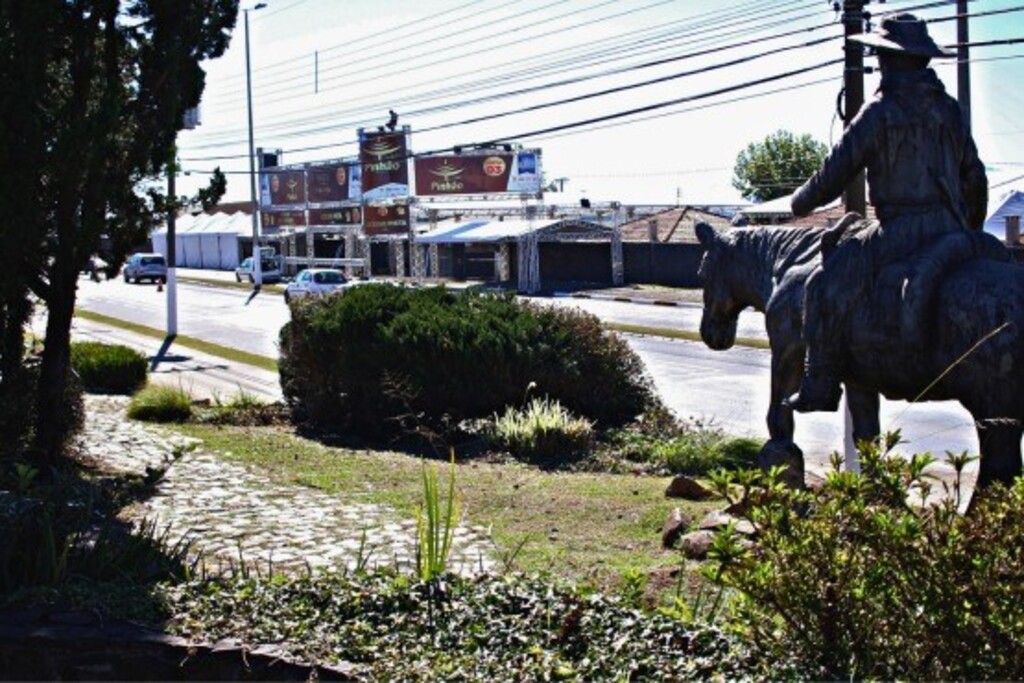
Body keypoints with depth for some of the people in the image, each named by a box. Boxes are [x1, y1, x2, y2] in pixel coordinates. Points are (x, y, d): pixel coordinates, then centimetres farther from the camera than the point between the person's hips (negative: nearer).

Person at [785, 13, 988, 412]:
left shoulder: (880, 112, -5)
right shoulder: (949, 110, 14)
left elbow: (836, 173, -3)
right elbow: (975, 178, 20)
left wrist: (802, 203, 16)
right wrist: (971, 233, 33)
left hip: (901, 229, -7)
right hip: (953, 230, 7)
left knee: (827, 283, -5)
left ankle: (820, 388, -9)